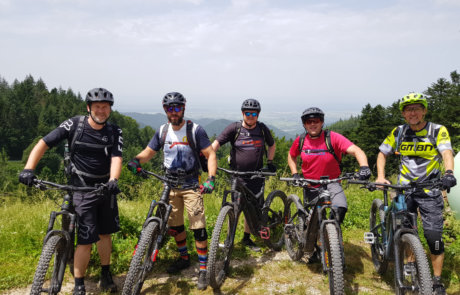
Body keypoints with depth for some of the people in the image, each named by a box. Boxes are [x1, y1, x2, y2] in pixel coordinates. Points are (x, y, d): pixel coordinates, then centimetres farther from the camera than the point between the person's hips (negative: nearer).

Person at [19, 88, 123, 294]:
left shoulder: (114, 132, -4)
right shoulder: (74, 125, -10)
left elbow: (116, 157, -16)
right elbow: (43, 143, -11)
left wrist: (113, 180, -36)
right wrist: (28, 169, -24)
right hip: (82, 190, -3)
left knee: (105, 233, 14)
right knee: (86, 240, -6)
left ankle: (105, 275, 32)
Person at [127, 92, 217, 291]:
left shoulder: (195, 130, -9)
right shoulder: (162, 131, 4)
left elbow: (210, 155, -11)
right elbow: (149, 152, 7)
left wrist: (211, 179, -26)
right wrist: (136, 160, -16)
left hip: (191, 185, -4)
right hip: (170, 184, 5)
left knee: (198, 227, -8)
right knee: (174, 226, 13)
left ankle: (203, 269, 4)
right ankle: (184, 258, 35)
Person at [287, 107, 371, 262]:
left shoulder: (332, 137, -16)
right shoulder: (301, 140, -5)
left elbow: (355, 150, -25)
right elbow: (291, 156, 14)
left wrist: (364, 166, -43)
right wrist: (294, 174, 0)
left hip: (331, 183, -3)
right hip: (310, 186, 3)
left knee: (341, 207, -32)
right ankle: (313, 250, 37)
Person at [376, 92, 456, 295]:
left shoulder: (438, 131, -6)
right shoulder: (398, 132, 2)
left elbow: (447, 152, -22)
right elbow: (382, 154, 7)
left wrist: (449, 172, -42)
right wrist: (380, 176, -8)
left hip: (429, 190, -2)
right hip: (404, 188, 2)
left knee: (434, 237, -3)